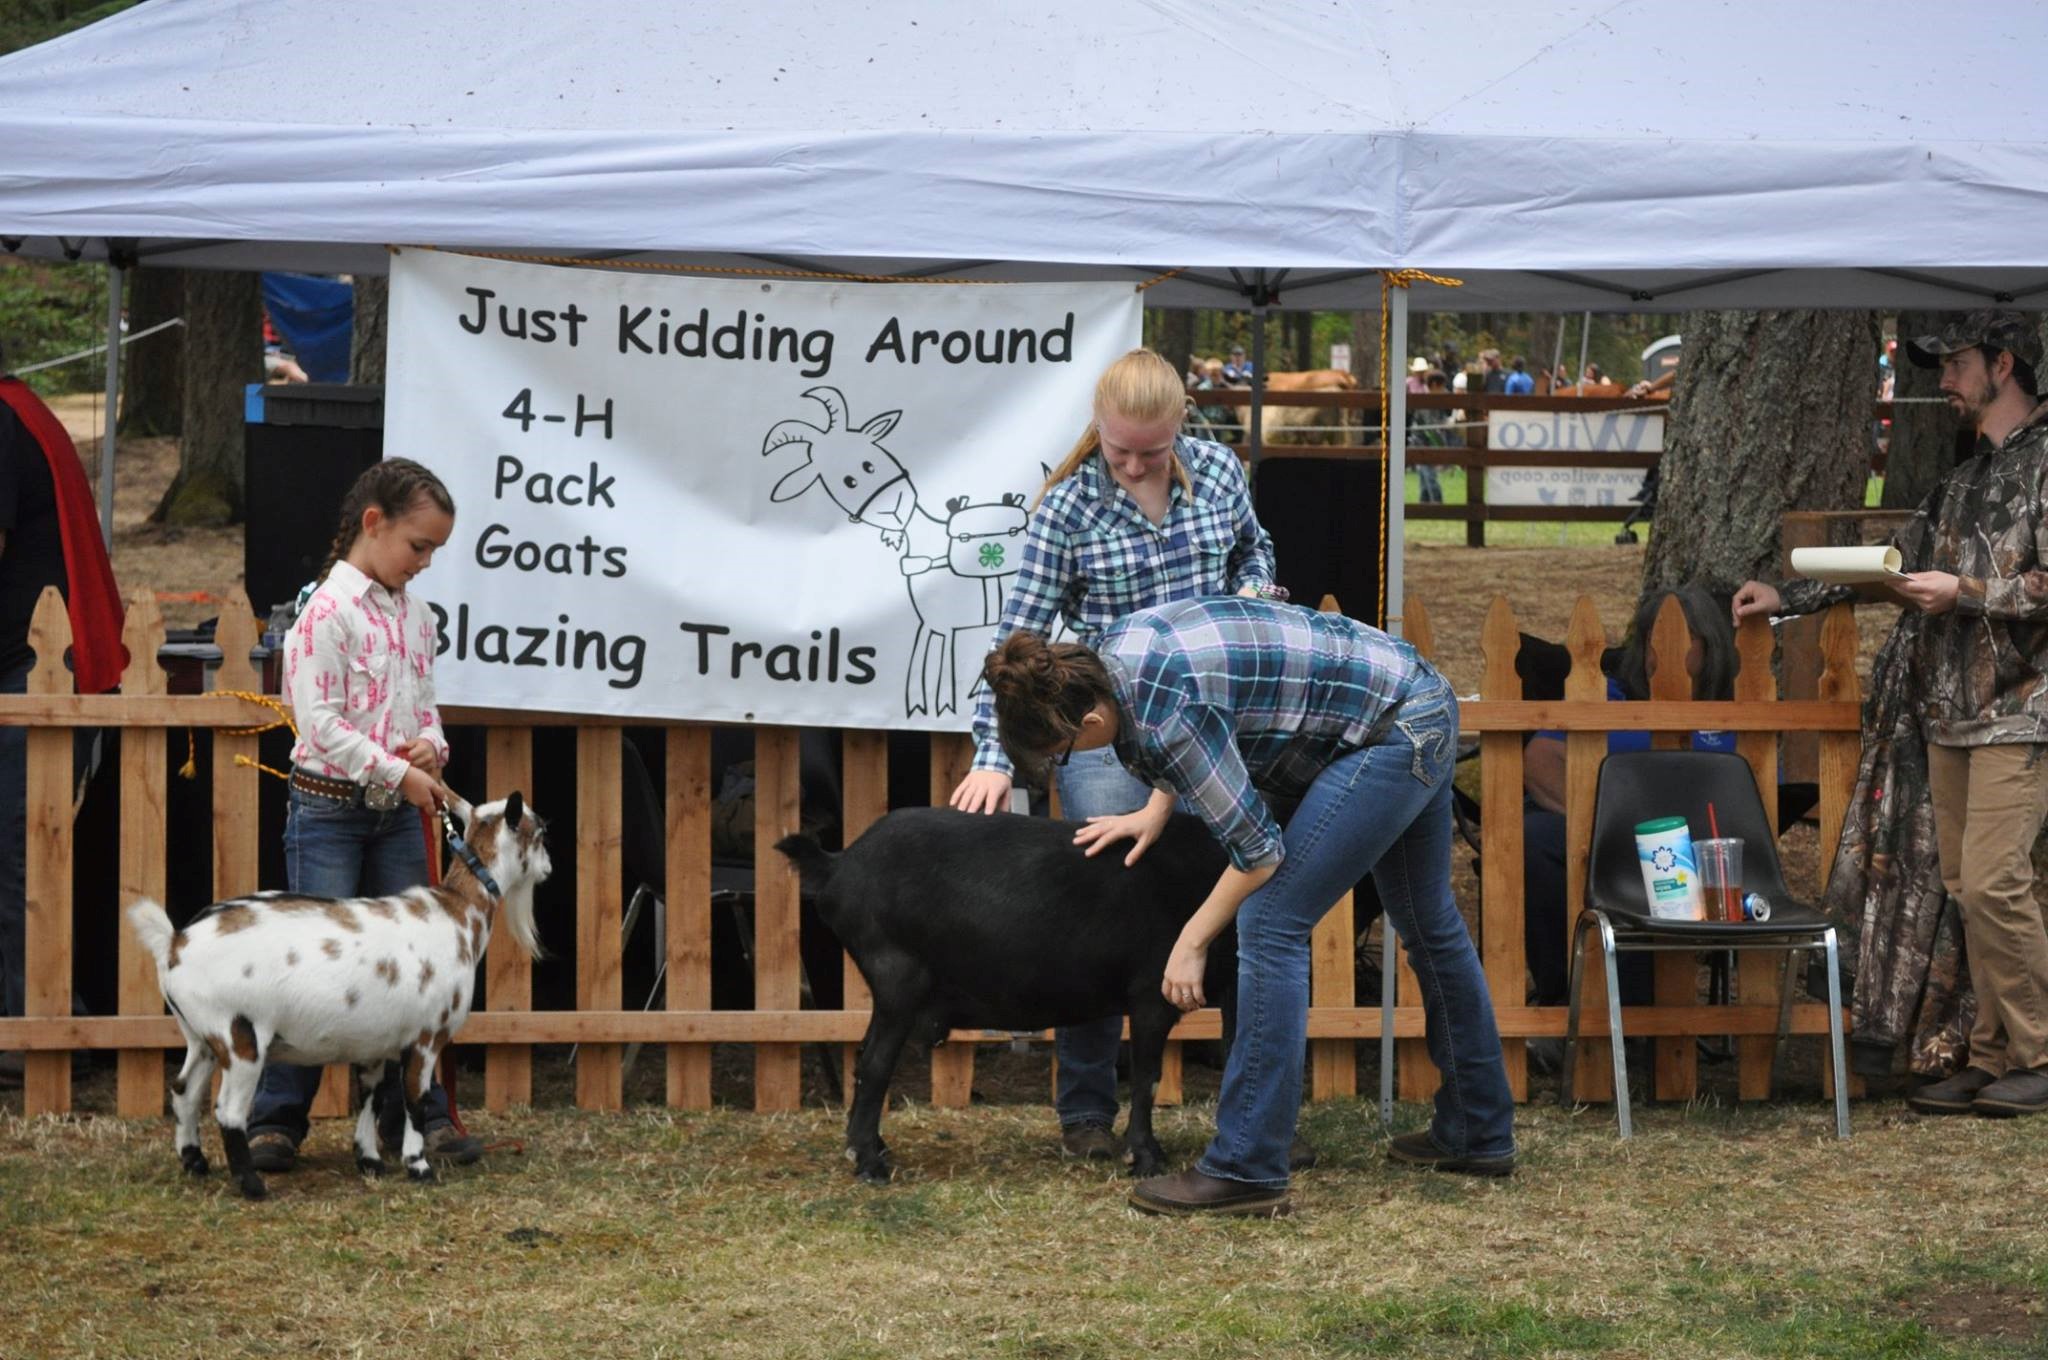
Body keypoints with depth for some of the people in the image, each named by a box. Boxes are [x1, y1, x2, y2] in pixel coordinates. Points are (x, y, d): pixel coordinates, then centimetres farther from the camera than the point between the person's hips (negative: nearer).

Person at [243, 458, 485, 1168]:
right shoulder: (328, 609, -14)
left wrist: (431, 745, -4)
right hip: (329, 809, -7)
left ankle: (425, 1114, 14)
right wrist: (398, 773, -17)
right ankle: (274, 1120, 3)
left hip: (399, 814, 7)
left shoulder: (416, 616, 9)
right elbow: (320, 722, -18)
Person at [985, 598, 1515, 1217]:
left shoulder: (1159, 717, -28)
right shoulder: (1116, 649, -3)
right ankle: (1480, 1135, 35)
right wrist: (1155, 811, 9)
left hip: (1392, 738, -10)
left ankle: (1245, 1170, -10)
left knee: (1271, 922, -12)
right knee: (1427, 924, 21)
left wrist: (1191, 943, -8)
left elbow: (1258, 848, -19)